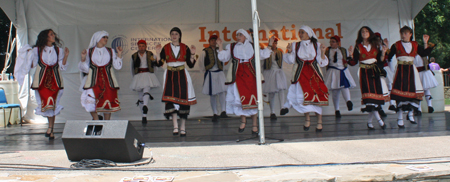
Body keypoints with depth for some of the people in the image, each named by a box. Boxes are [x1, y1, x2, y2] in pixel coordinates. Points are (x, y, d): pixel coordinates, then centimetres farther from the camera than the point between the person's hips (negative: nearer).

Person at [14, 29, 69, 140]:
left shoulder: (58, 50, 10)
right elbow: (32, 65, 5)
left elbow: (62, 67, 7)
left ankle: (50, 128, 0)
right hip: (42, 80, -1)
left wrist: (65, 56, -4)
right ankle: (51, 128, 8)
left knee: (53, 104, -5)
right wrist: (30, 54, -5)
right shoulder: (37, 50, 5)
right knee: (45, 103, -5)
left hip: (55, 79, 1)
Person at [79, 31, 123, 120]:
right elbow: (85, 68, 6)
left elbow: (117, 66, 9)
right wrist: (83, 58, -9)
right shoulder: (89, 51, 9)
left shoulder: (111, 51, 14)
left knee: (108, 101, -1)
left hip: (107, 80, 1)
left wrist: (119, 54, 1)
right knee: (91, 102, -13)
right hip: (93, 79, -1)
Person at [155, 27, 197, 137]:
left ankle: (183, 127, 7)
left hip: (182, 76, 0)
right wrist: (158, 53, -15)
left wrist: (192, 54, -10)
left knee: (183, 99, -1)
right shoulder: (166, 48, 4)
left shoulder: (185, 48, 5)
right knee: (171, 98, -12)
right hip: (170, 75, 0)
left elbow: (191, 65, 2)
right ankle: (175, 126, -11)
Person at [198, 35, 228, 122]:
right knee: (212, 94, 3)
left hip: (219, 73, 1)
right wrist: (204, 69, 9)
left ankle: (223, 111, -15)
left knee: (222, 91, -17)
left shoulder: (219, 50, 8)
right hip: (210, 74, -1)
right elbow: (200, 61, 8)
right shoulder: (205, 51, 1)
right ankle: (215, 113, 11)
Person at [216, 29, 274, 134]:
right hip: (237, 75, 0)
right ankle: (243, 120, 15)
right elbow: (223, 58, 10)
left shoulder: (253, 46, 15)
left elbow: (262, 55, 15)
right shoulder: (231, 47, 14)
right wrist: (220, 46, 3)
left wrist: (269, 45, 13)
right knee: (239, 97, -5)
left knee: (252, 99, -3)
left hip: (250, 75, 0)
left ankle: (254, 124, 3)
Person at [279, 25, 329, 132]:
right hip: (301, 75, 1)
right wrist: (290, 51, -12)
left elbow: (322, 63, 4)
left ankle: (319, 122, 3)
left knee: (316, 97, -5)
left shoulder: (316, 45, 7)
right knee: (302, 96, -12)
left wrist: (322, 52, -11)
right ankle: (307, 119, 7)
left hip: (314, 74, 0)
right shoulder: (295, 45, 9)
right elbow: (291, 60, 3)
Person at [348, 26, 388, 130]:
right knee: (370, 97, -14)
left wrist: (383, 52, -3)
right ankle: (379, 120, -11)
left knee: (377, 95, -1)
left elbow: (380, 61, 11)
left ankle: (369, 121, 8)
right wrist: (351, 54, -16)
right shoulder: (358, 46, 4)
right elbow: (353, 63, -1)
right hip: (364, 73, -3)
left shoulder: (376, 45, 12)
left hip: (375, 72, 3)